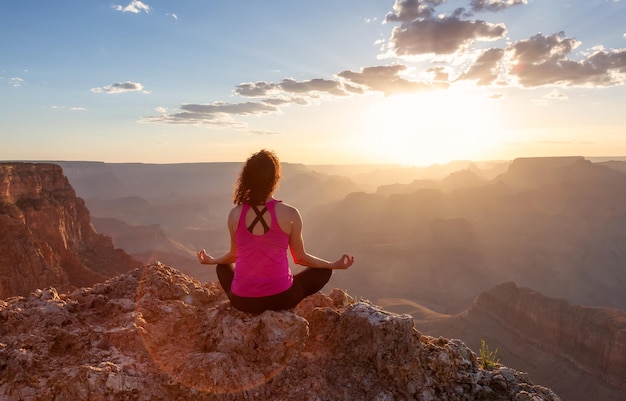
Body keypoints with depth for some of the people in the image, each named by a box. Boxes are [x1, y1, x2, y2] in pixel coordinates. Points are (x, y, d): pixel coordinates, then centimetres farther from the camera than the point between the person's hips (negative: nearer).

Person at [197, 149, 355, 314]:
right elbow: (300, 258, 0)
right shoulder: (290, 214, -12)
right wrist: (335, 264, 16)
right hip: (280, 297, -3)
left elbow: (233, 255, 10)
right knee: (324, 271, 20)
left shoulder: (235, 214, -5)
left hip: (242, 299, 3)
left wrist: (211, 260, 33)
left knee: (223, 266, 34)